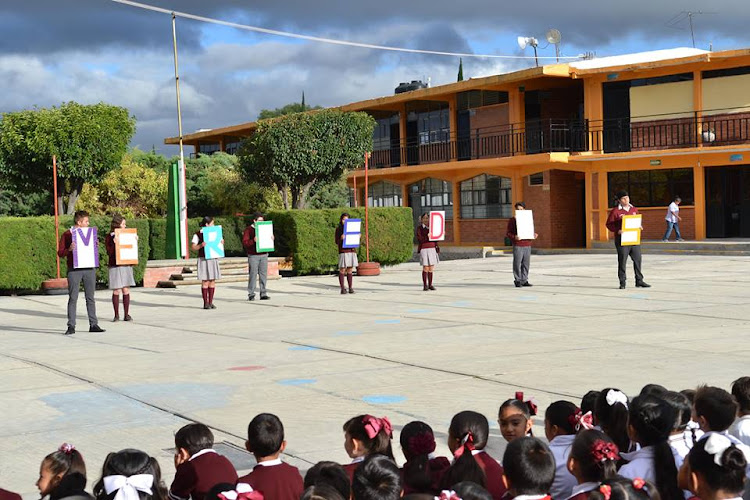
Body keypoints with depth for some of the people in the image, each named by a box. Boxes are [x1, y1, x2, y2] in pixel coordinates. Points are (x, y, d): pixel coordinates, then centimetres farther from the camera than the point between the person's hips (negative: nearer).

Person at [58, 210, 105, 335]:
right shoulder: (67, 234, 0)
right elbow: (60, 252, -2)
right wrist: (69, 249, -21)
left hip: (89, 269, 4)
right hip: (74, 270, -4)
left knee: (90, 298, 6)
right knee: (73, 298, -2)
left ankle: (93, 325, 10)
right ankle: (71, 326, 0)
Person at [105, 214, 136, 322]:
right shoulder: (109, 237, -1)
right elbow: (109, 252, -9)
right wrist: (114, 243, -22)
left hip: (127, 266, 4)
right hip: (115, 266, -4)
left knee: (126, 290, 3)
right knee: (116, 291, -2)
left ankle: (126, 314, 8)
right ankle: (116, 315, 5)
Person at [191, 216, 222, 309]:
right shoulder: (198, 234, -2)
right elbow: (193, 248, -5)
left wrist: (221, 243, 0)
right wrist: (201, 245, -23)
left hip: (213, 259, 5)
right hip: (203, 259, -5)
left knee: (212, 281, 4)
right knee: (205, 281, -6)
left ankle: (210, 302, 10)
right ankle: (205, 303, -1)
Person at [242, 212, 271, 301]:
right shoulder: (249, 229, 0)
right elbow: (244, 242, -8)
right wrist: (253, 240, -26)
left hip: (264, 255, 4)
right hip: (253, 256, -4)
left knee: (263, 275, 1)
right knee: (253, 275, -6)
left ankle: (263, 294, 5)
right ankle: (251, 294, 0)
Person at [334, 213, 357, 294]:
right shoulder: (338, 229, 3)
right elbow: (336, 241, -2)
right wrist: (341, 238, -21)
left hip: (352, 251, 4)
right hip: (343, 251, -4)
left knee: (350, 270, 5)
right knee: (342, 270, -4)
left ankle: (350, 288, 7)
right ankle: (342, 288, -2)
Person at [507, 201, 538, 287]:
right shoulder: (512, 220, 2)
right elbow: (508, 233, -1)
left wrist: (534, 235, 3)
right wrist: (514, 237, -21)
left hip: (527, 245, 4)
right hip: (517, 245, -4)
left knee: (526, 264, 5)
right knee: (517, 263, -4)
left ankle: (524, 280, 12)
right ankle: (517, 280, 4)